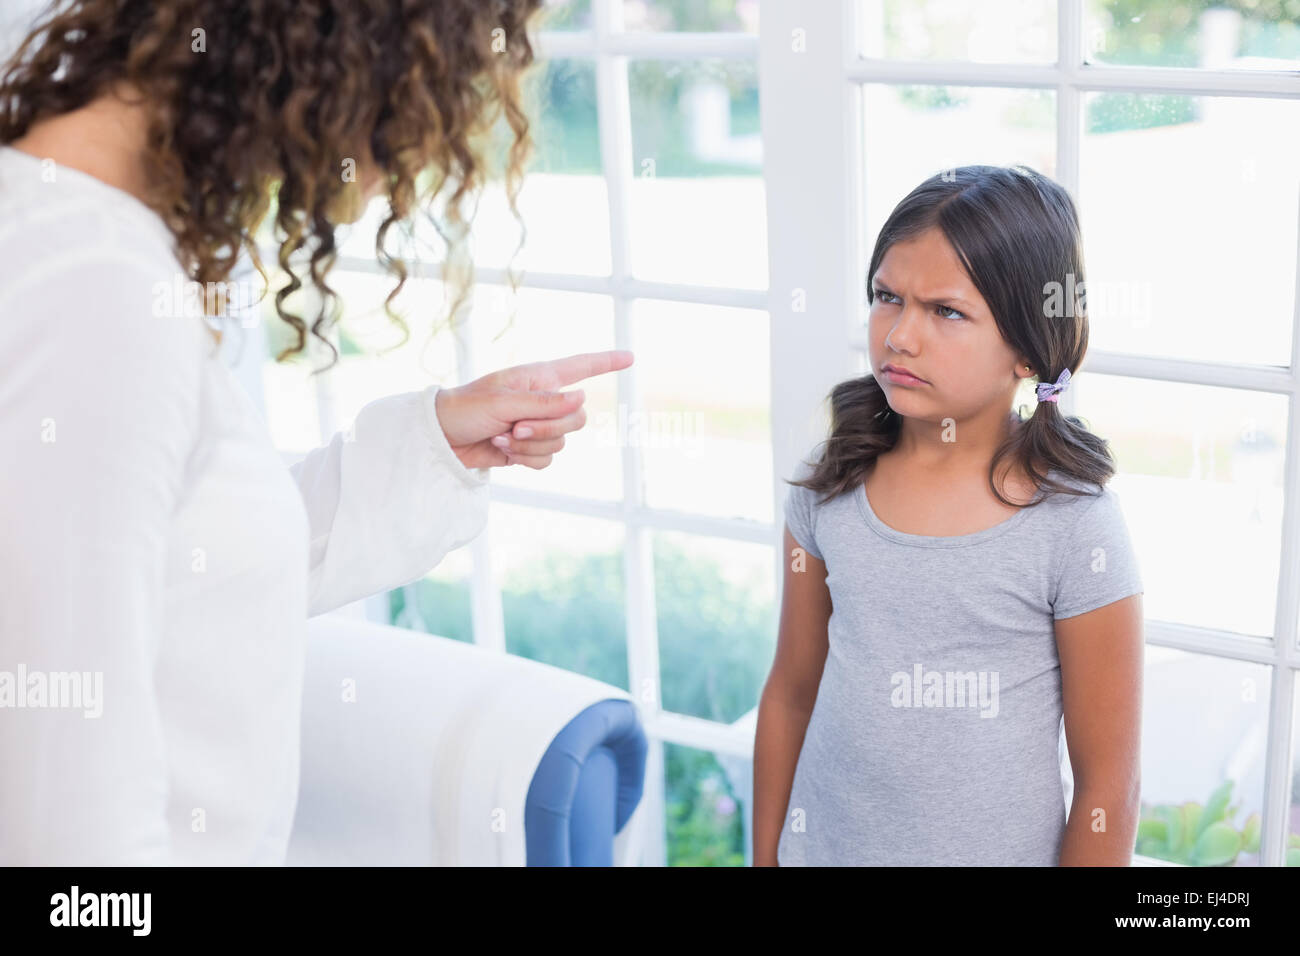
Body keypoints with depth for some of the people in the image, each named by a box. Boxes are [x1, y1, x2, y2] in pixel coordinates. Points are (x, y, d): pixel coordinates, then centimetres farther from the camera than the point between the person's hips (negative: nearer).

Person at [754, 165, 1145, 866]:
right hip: (823, 845, 4)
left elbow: (1108, 789, -12)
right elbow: (790, 693, 4)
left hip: (998, 849, -3)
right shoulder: (831, 487, -6)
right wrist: (765, 854, 8)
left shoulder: (1073, 520, -18)